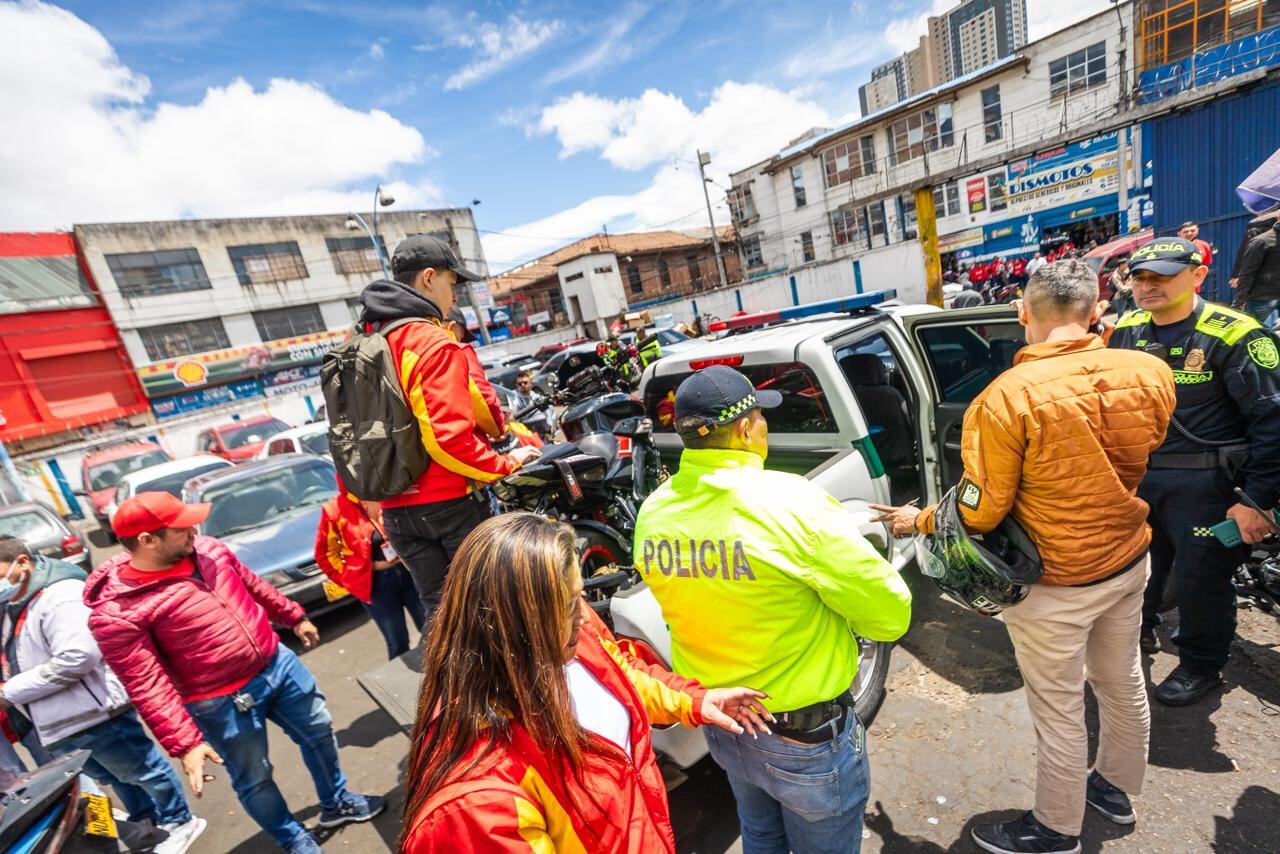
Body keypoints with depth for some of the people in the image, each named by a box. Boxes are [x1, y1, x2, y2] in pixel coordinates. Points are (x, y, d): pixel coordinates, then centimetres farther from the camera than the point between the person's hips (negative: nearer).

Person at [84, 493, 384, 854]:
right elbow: (147, 687, -20)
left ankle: (337, 803, 46)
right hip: (225, 703, -5)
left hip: (278, 663, 6)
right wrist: (184, 743, -23)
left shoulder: (208, 550, -4)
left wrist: (294, 617, 18)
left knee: (319, 732, 21)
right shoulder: (117, 613, -20)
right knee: (255, 781, 15)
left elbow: (254, 586, 11)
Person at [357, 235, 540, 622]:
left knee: (438, 609, 15)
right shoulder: (434, 343, -16)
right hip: (447, 500, -7)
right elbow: (450, 438, -25)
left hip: (396, 509, 8)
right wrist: (506, 463, -11)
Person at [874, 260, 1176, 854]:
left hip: (1055, 583, -6)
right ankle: (1117, 788, 53)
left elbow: (978, 512, -22)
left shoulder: (1008, 397, -30)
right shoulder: (1150, 373, -10)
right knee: (1123, 683, 28)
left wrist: (919, 522, -6)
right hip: (1130, 561, 7)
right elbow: (1139, 462, 8)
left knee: (1058, 715, 14)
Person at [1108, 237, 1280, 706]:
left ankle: (1201, 664, 31)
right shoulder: (1124, 332, 1)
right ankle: (1137, 631, 43)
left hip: (1201, 483, -5)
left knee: (1200, 577, 8)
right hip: (1133, 474, 5)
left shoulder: (1232, 336, -14)